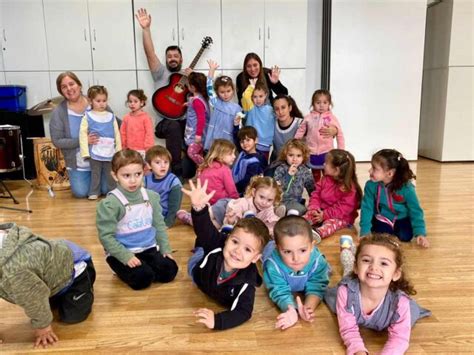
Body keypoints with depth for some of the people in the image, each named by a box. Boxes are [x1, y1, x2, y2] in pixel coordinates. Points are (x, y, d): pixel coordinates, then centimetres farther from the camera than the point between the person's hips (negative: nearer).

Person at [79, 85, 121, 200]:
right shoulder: (88, 116, 0)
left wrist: (119, 150, 4)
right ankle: (94, 192, 20)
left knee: (110, 173, 10)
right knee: (95, 173, 8)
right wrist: (85, 151, -8)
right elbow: (83, 133, -3)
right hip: (95, 153, -1)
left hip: (110, 152, 1)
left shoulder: (111, 116, 5)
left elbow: (117, 134, 6)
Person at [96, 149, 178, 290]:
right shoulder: (110, 203, -16)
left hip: (148, 249, 5)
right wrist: (126, 256, -22)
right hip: (122, 253, -5)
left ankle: (143, 268, 13)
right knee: (142, 279, -24)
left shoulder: (151, 196, 1)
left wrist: (165, 248, 1)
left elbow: (159, 225, 9)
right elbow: (106, 236, -16)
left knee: (169, 271, -13)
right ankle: (125, 269, 8)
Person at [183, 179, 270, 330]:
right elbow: (204, 229, -57)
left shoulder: (246, 282, -47)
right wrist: (199, 208, -77)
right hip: (200, 276, 0)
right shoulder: (218, 244, -45)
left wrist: (217, 321, -63)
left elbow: (244, 312, -48)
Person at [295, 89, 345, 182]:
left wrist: (341, 152, -5)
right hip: (312, 153, 1)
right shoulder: (308, 117, -2)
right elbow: (300, 131, 5)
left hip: (326, 152, -1)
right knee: (315, 177, 18)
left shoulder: (332, 118, -6)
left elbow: (340, 134, -3)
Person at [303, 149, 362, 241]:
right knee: (308, 215, -18)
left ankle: (317, 233, -65)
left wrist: (324, 215, -25)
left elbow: (342, 209, -22)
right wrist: (314, 208, -15)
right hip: (321, 212, 7)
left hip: (341, 218, -6)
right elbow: (316, 195, 4)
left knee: (331, 222, -36)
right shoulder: (325, 179, 5)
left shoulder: (349, 188, -17)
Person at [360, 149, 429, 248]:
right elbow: (367, 209, -16)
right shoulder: (371, 185, -21)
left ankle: (395, 230, 10)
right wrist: (365, 232, -23)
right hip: (382, 220, 0)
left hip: (401, 219, 0)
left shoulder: (406, 187, -23)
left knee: (406, 236, -23)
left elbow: (416, 211, -14)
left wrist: (420, 233, -21)